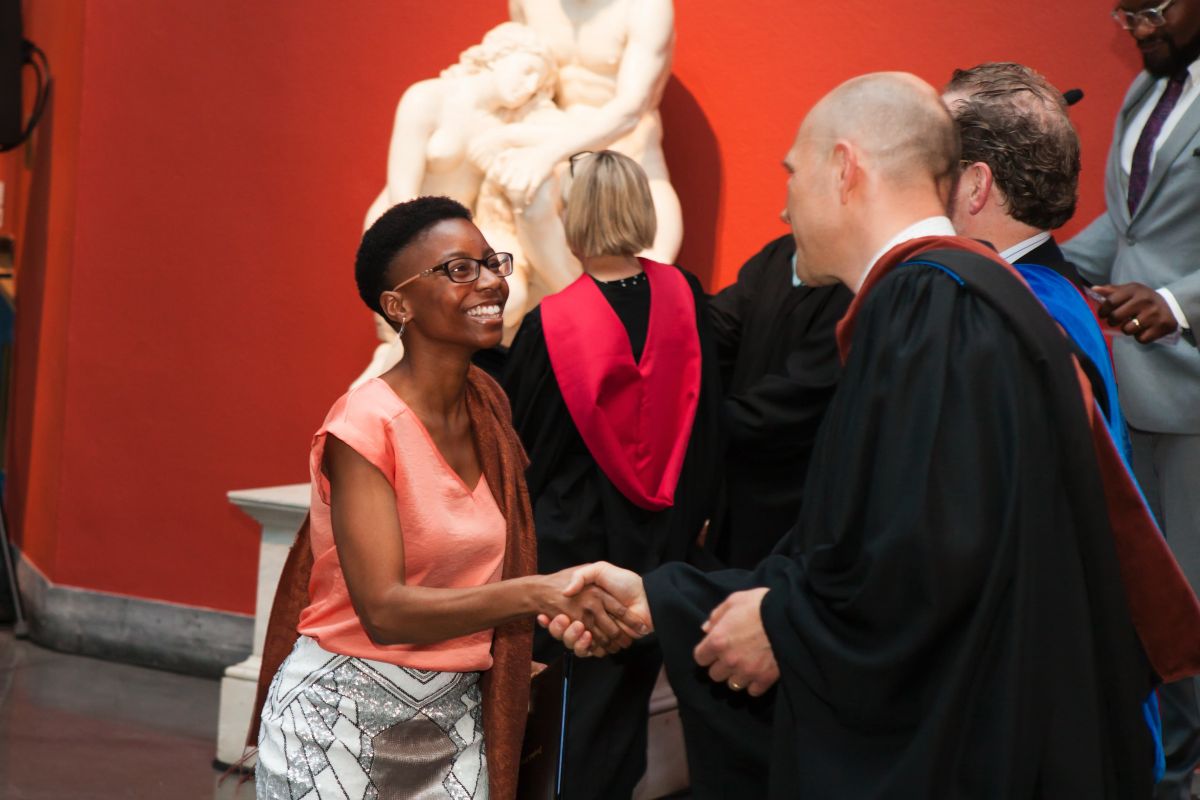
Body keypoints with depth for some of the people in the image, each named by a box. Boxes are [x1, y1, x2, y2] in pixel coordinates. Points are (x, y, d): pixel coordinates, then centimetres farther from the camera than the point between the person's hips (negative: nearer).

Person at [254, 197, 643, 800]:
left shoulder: (489, 404, 3)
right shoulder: (365, 426, -18)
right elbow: (383, 610, -26)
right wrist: (534, 593, -36)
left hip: (453, 719, 6)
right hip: (341, 718, -6)